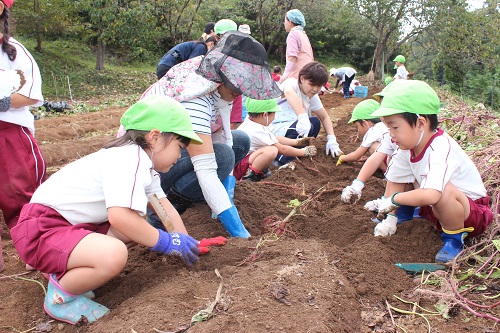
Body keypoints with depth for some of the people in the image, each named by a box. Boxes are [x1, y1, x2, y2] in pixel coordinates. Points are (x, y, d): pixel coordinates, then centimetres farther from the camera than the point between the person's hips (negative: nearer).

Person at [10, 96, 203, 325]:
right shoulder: (130, 160, -22)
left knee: (137, 227, 5)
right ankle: (61, 295, -3)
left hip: (73, 223, 11)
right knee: (114, 255, -33)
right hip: (40, 229, -11)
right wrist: (165, 242, -20)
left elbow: (163, 204, 14)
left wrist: (186, 244, 8)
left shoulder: (143, 164, 12)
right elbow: (119, 215, -33)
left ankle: (69, 270, 10)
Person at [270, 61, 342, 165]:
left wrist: (332, 140, 1)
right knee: (307, 126, -26)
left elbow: (324, 117, 16)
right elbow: (289, 92, -40)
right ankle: (281, 159, -20)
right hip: (273, 128, -9)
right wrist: (303, 117, -55)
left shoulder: (312, 96, 9)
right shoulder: (291, 83, -14)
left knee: (315, 122, 3)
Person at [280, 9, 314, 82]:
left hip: (298, 76, -9)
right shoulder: (303, 34, 23)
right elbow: (311, 58, 23)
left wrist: (285, 75, -20)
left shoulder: (293, 33, -3)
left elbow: (292, 57, -16)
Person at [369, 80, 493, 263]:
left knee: (443, 191, -39)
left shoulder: (440, 150, -35)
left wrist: (393, 199, -34)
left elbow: (431, 195, -50)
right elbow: (395, 182, -3)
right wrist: (389, 217, -13)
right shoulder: (408, 146, -10)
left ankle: (454, 237, -12)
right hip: (436, 207, 7)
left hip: (472, 213, -7)